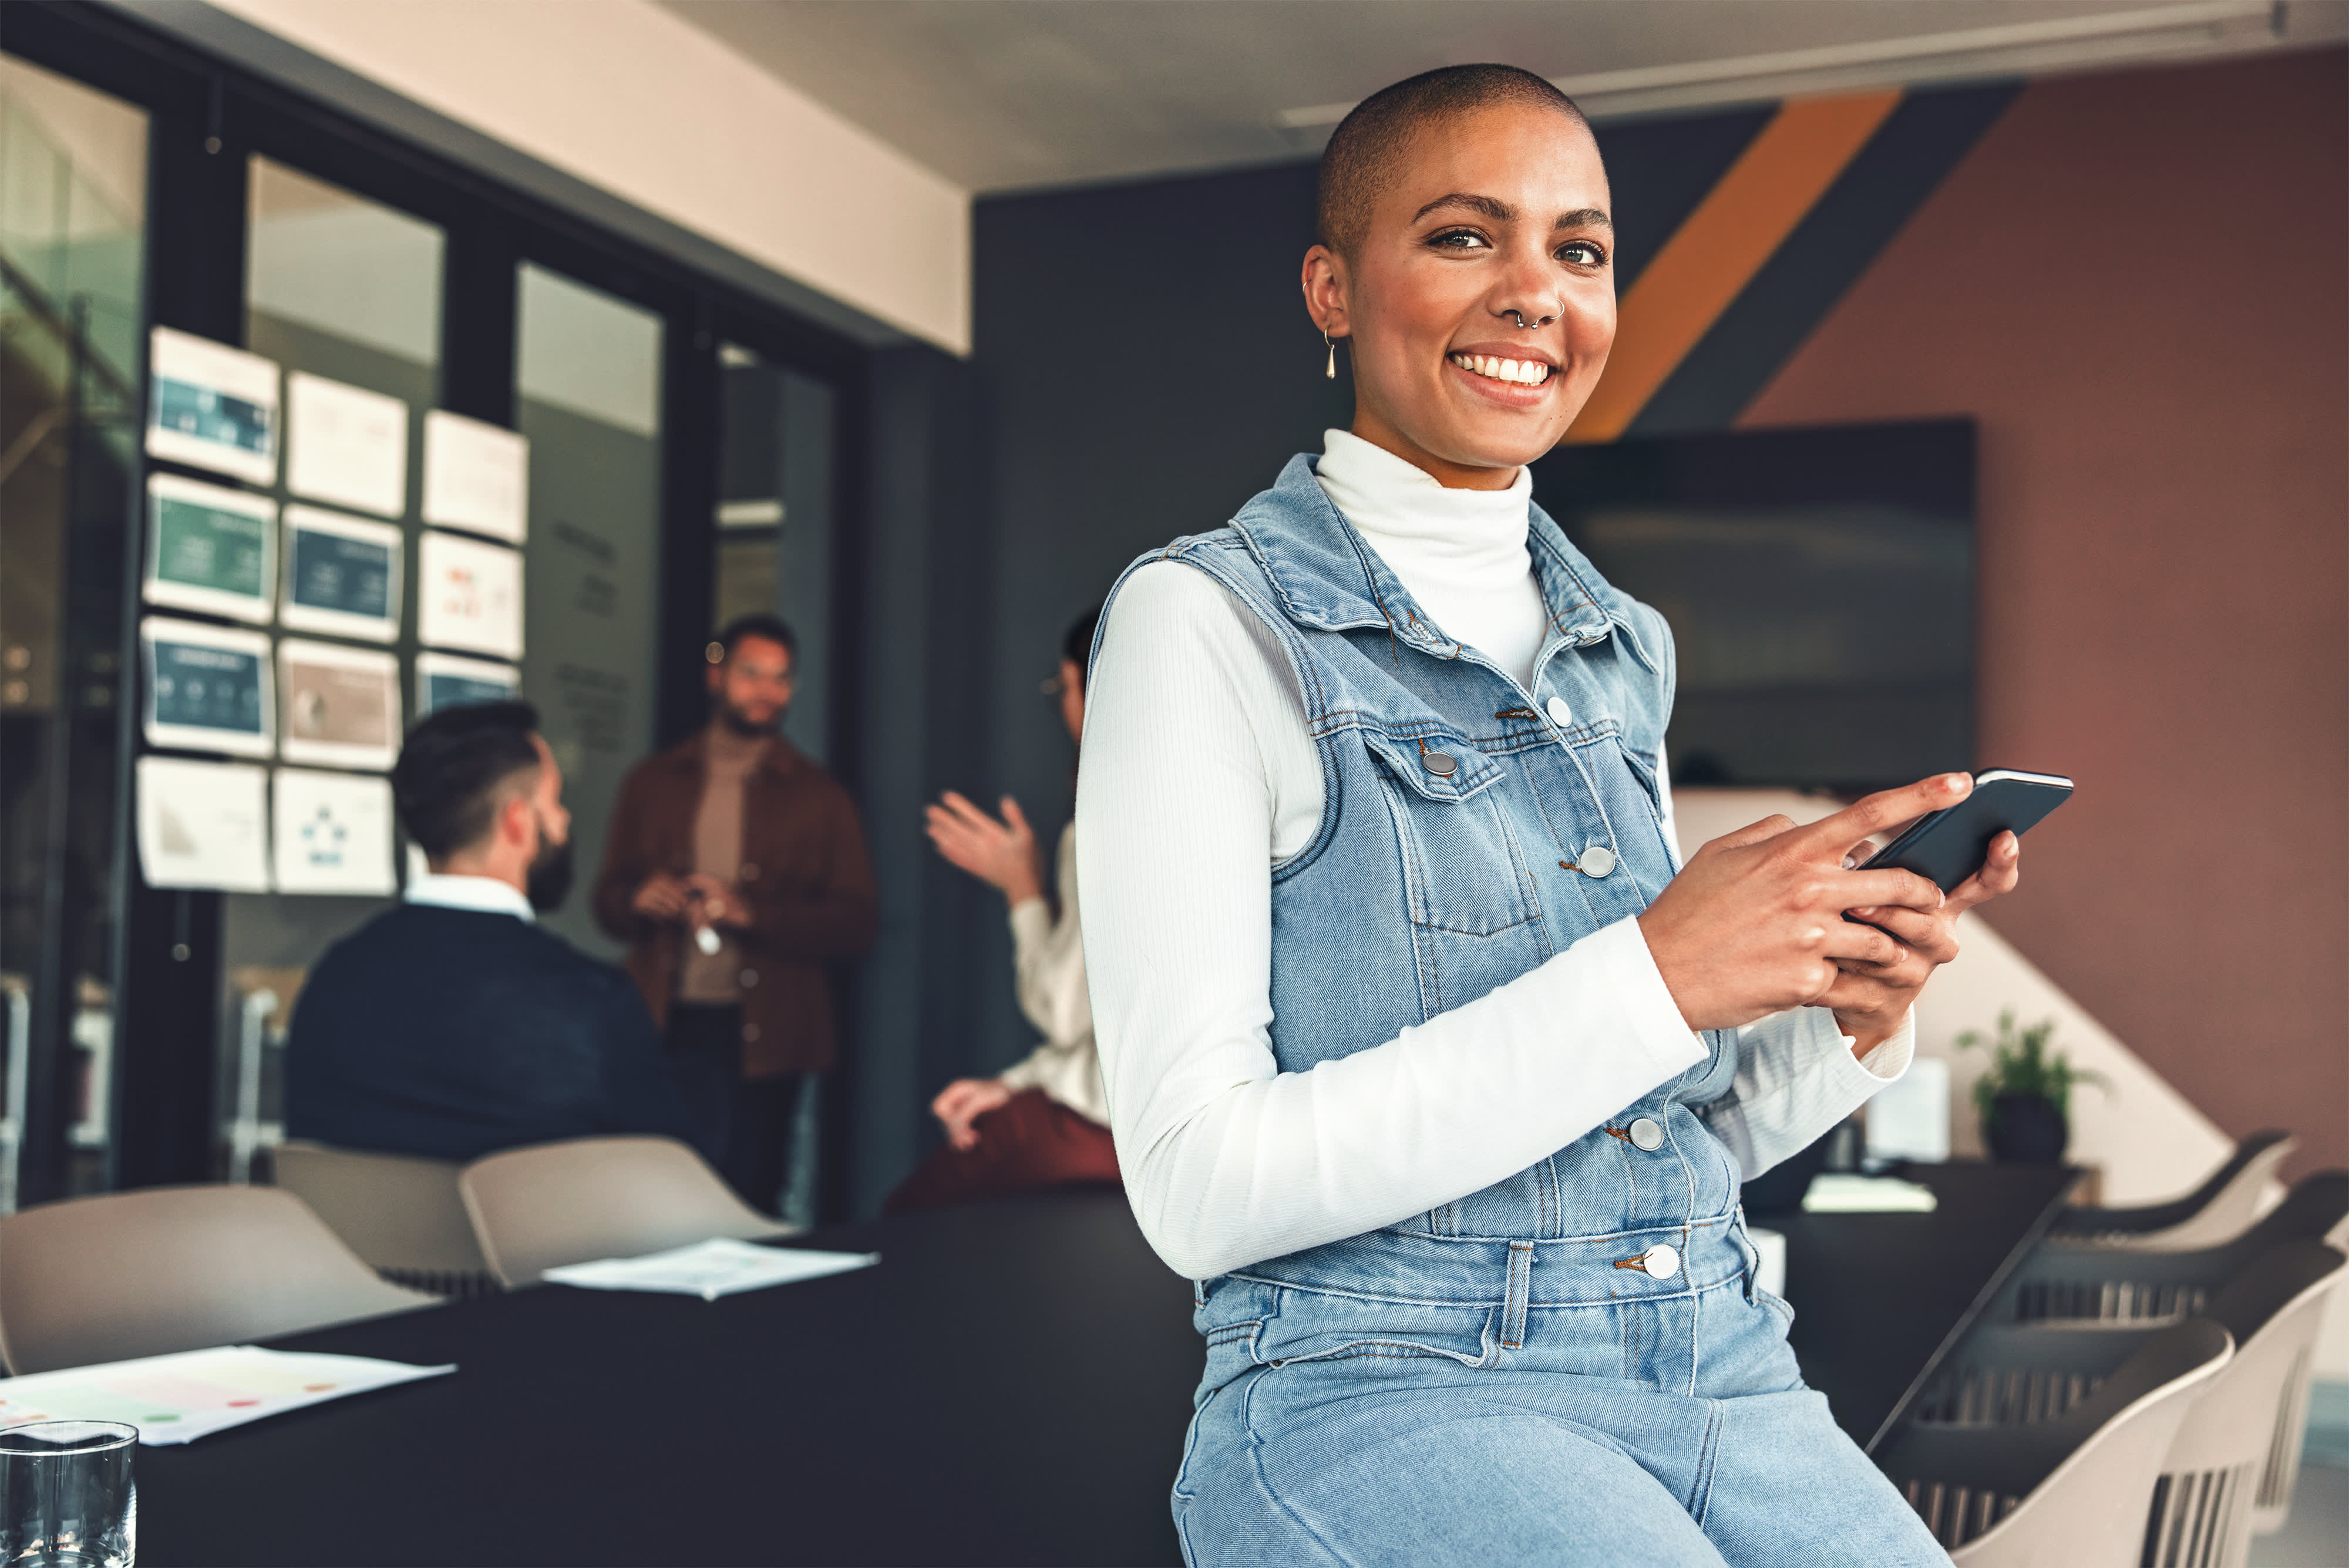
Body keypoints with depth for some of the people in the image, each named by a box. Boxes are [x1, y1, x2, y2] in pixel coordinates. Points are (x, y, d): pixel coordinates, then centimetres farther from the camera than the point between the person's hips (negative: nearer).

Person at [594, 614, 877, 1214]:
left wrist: (751, 913, -14)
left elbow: (856, 923, 0)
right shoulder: (654, 782, 14)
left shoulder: (818, 797, 7)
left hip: (762, 1038, -1)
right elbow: (608, 900, 16)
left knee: (748, 1200, -1)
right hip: (668, 1028, 1)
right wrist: (641, 898, -8)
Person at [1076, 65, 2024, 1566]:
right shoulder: (1210, 621, -6)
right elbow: (1201, 1184, -13)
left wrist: (1847, 1015, -3)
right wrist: (1654, 977, -17)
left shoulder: (1621, 648, 12)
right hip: (1375, 1400, -5)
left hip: (1717, 1377, 6)